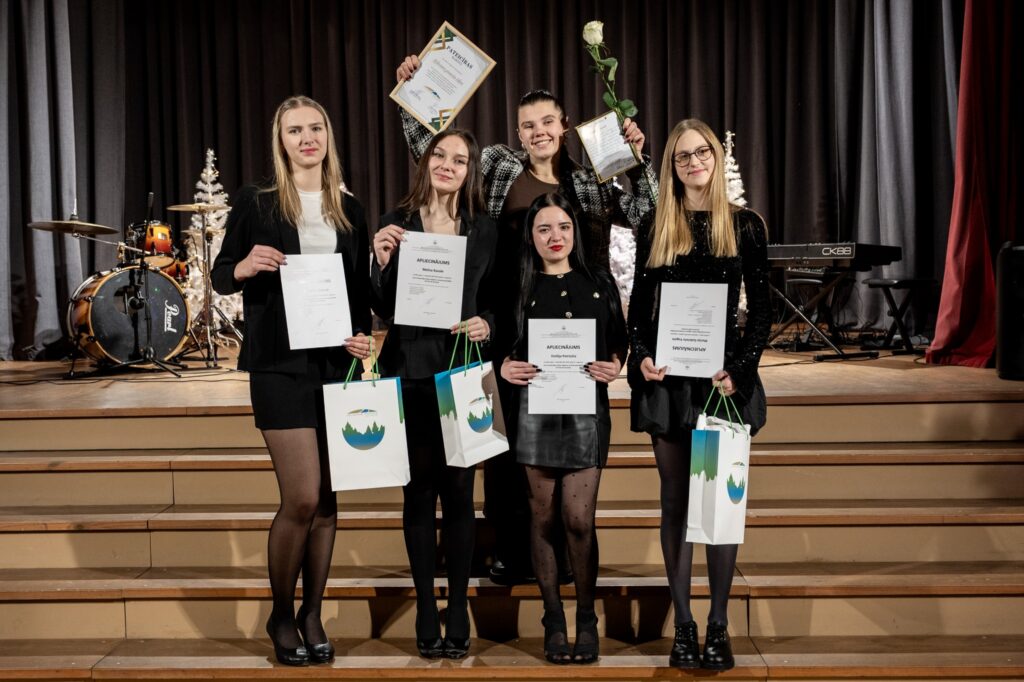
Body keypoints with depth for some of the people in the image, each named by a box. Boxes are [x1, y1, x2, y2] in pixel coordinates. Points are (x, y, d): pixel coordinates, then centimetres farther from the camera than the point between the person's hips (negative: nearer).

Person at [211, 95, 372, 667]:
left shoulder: (350, 210, 12)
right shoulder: (256, 203, 2)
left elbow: (362, 289, 14)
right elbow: (220, 277, 4)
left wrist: (364, 335, -4)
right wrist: (245, 266, -18)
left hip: (337, 361, 4)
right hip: (282, 363, -4)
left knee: (327, 497, 6)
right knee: (302, 497, -8)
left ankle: (312, 615, 21)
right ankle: (282, 614, 14)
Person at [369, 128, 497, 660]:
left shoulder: (484, 230, 7)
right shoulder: (397, 223, 3)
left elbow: (495, 299, 12)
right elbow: (382, 308, 3)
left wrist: (486, 323, -9)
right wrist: (381, 261, -13)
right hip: (410, 371, 0)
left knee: (459, 489, 2)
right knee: (419, 488, 4)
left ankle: (458, 609, 15)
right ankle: (426, 609, 15)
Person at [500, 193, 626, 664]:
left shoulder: (599, 284, 10)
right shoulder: (520, 288, 7)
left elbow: (618, 342, 13)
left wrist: (614, 367, -7)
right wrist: (505, 367, -11)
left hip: (587, 407, 0)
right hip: (535, 407, 0)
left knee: (579, 520, -6)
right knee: (544, 519, 5)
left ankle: (586, 618, 12)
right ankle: (553, 620, 17)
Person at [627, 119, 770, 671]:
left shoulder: (745, 226, 3)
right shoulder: (656, 229, 7)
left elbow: (760, 311, 2)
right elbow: (638, 307, 8)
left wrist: (740, 368, -11)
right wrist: (641, 356, -9)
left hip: (725, 375, -1)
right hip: (668, 378, 1)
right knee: (676, 501, 6)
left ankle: (718, 626, 14)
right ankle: (683, 625, 15)